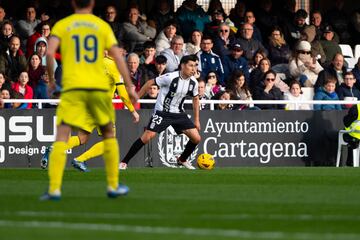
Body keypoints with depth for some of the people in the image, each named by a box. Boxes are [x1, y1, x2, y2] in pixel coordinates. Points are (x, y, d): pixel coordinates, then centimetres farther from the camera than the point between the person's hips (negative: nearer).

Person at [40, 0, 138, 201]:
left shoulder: (62, 25, 8)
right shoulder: (103, 26, 10)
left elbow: (49, 52, -7)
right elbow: (118, 57, 3)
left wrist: (51, 79, 6)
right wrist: (130, 87, 5)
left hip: (72, 88, -1)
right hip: (99, 87, 1)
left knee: (61, 137, -5)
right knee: (109, 134, 20)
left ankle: (54, 189, -18)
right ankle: (113, 186, 22)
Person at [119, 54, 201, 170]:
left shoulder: (193, 82, -2)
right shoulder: (170, 77, -20)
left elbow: (195, 99, 14)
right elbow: (150, 82, -11)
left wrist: (196, 120, 15)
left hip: (178, 113, 6)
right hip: (162, 112, -6)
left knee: (196, 138, -4)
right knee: (147, 136, -18)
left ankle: (182, 160, 23)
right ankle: (124, 162, -8)